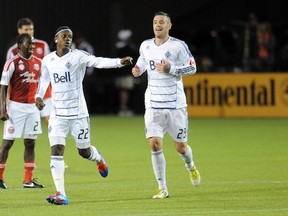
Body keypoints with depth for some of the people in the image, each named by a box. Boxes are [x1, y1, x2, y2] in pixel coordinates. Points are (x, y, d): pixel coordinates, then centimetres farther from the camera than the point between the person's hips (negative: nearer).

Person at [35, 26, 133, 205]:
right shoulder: (48, 60, 3)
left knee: (84, 152, 8)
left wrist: (120, 62, -40)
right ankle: (61, 195, -11)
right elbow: (44, 79, 20)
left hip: (78, 114, -2)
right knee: (56, 151, -11)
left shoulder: (78, 56, -9)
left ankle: (99, 159, 47)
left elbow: (98, 62, -24)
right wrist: (39, 96, 4)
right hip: (58, 114, 2)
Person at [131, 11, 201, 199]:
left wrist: (171, 68, -19)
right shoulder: (145, 46, 5)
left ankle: (191, 167, 42)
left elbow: (192, 68, -5)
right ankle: (162, 188, -3)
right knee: (155, 145, -12)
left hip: (175, 104, -2)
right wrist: (138, 70, 0)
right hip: (153, 104, 2)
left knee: (181, 147, 5)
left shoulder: (178, 46, -7)